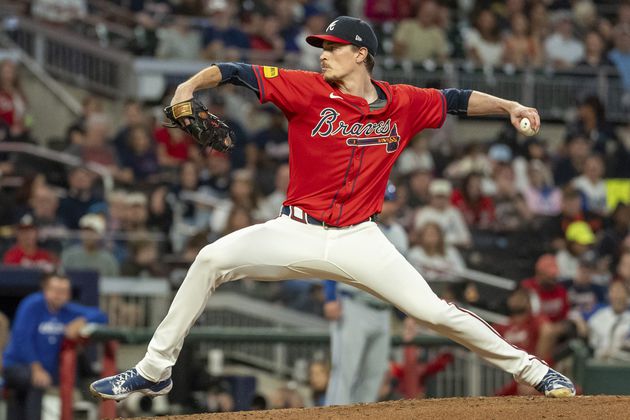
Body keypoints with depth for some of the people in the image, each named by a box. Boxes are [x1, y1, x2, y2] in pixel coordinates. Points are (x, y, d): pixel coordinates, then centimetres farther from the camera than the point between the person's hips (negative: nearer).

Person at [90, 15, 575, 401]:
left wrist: (510, 107, 3)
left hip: (360, 241, 0)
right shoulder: (308, 90, -6)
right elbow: (235, 72, -11)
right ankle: (154, 370, -7)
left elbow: (456, 99, 15)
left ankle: (531, 370, 7)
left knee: (434, 311, -10)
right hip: (297, 232, 0)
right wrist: (190, 86, -27)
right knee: (213, 259, -18)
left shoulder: (403, 103, 1)